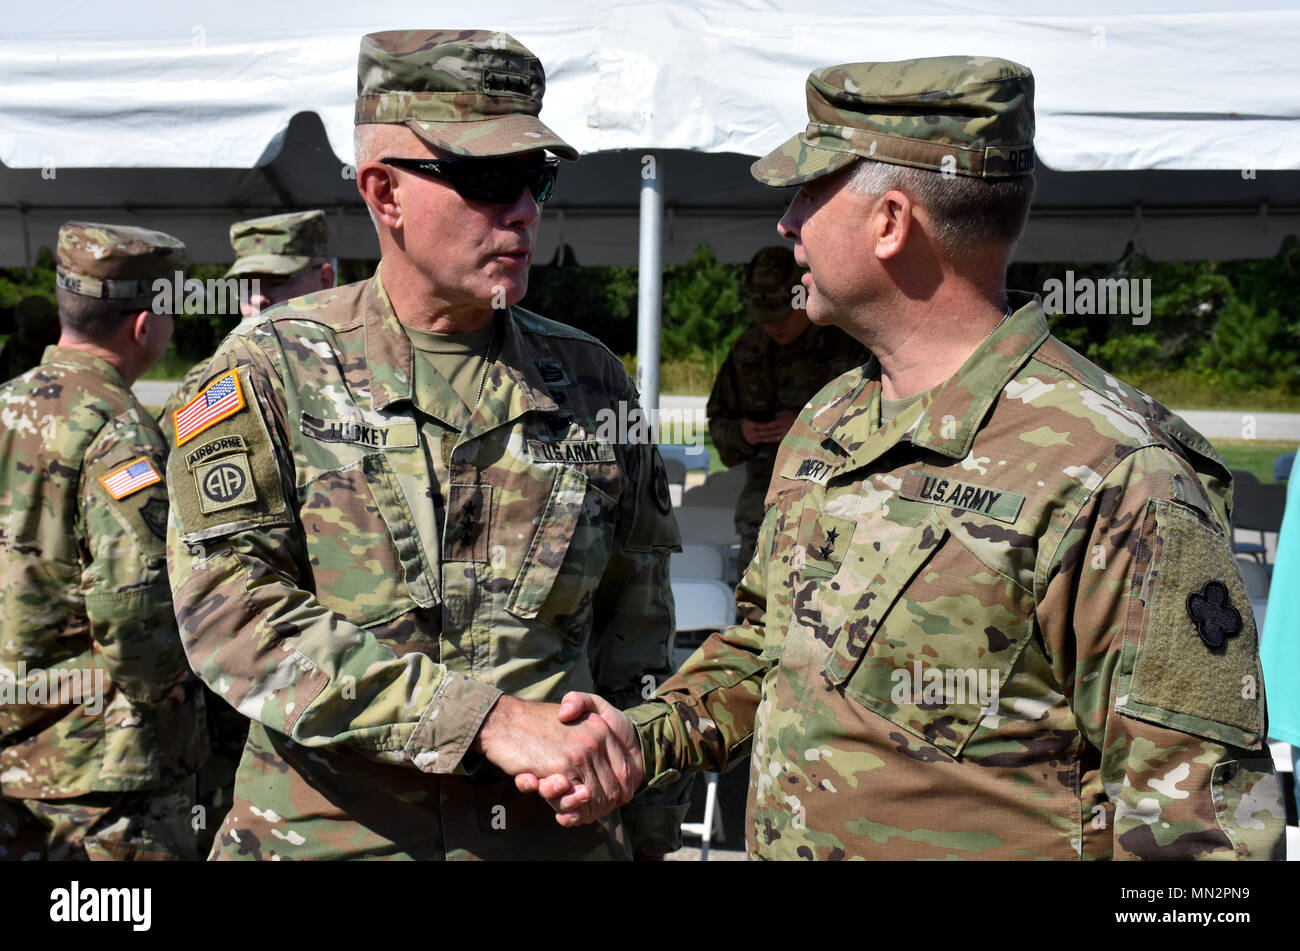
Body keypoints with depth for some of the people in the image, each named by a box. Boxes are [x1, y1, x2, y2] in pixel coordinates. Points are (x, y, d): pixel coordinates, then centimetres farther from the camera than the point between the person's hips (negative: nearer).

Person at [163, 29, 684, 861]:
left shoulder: (592, 382, 4)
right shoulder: (269, 371, -5)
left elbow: (634, 649, 9)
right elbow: (231, 613, -17)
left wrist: (646, 836, 7)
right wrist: (488, 715, -24)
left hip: (558, 833, 3)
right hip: (321, 834, -2)